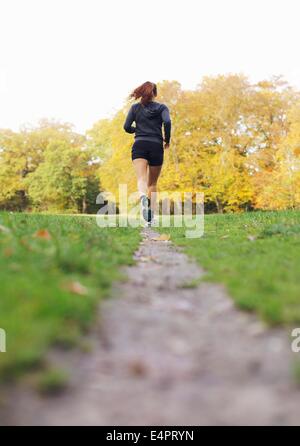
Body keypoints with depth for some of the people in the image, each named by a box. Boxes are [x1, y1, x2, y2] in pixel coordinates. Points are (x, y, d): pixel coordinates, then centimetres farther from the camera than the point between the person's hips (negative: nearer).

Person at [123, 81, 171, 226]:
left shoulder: (135, 107, 12)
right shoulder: (162, 107, 9)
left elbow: (127, 127, 4)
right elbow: (167, 122, -10)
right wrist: (167, 140, 5)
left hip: (140, 145, 0)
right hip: (156, 146, 0)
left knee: (142, 179, -17)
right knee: (153, 183, 13)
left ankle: (143, 197, -51)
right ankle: (150, 217, 10)